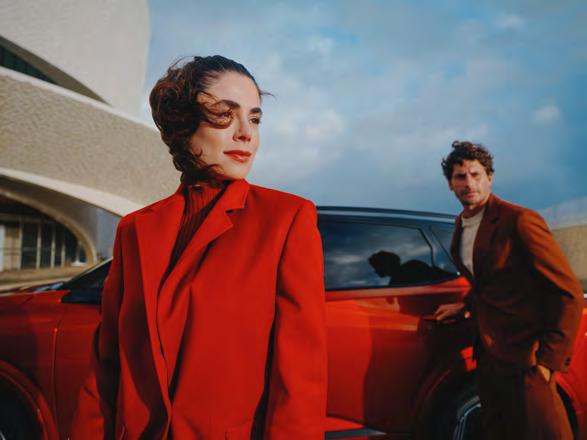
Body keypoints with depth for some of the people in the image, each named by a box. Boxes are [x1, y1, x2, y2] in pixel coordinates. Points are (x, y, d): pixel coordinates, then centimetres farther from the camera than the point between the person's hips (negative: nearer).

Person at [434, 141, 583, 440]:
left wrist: (549, 359, -18)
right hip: (488, 356, 8)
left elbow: (568, 293, -16)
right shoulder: (461, 225, 9)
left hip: (523, 359, -8)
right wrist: (465, 305, 10)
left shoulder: (519, 220, -15)